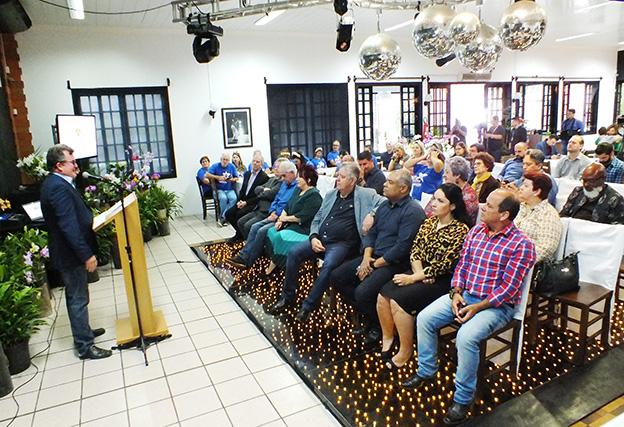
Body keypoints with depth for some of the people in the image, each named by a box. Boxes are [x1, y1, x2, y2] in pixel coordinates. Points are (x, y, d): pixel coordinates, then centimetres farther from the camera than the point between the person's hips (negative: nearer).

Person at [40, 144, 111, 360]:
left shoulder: (54, 183, 10)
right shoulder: (59, 187, -23)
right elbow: (69, 226, -28)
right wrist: (87, 255, -27)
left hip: (68, 252, 11)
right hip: (70, 253, -11)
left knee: (76, 296, 23)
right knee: (78, 299, -1)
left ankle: (83, 331, 39)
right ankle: (84, 346, 10)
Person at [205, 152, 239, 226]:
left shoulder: (232, 166, 9)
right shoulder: (216, 166, 1)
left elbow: (237, 178, 11)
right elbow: (207, 174, -9)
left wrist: (233, 179, -12)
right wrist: (218, 177, -18)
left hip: (230, 190, 2)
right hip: (219, 189, -2)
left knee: (234, 198, -31)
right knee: (223, 198, -35)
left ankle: (222, 218, -25)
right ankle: (225, 218, -16)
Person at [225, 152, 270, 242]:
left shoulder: (264, 177, -9)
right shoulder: (247, 174, 15)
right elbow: (242, 189, 18)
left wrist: (246, 202, -17)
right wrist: (240, 201, -1)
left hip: (254, 203, -7)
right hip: (243, 201, 7)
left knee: (240, 214, -28)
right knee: (228, 214, -8)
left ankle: (240, 235, -2)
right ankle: (240, 233, 10)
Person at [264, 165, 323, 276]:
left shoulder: (314, 196, -15)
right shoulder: (297, 189, 12)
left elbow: (302, 217, -21)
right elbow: (287, 207, 14)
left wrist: (285, 218, -10)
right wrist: (280, 219, -3)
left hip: (303, 229, -9)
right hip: (290, 225, 9)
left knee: (279, 237, -25)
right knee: (270, 232, -10)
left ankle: (272, 267, -9)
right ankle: (273, 263, -10)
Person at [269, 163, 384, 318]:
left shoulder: (365, 195, 0)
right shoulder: (331, 194, 16)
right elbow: (317, 219, 18)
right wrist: (313, 237, 0)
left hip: (342, 243, -5)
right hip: (320, 240, 6)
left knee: (328, 264, -33)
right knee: (293, 252, -13)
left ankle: (308, 306, -18)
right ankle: (288, 297, 2)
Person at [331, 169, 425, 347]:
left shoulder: (412, 211, -14)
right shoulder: (384, 205, 12)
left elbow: (402, 247, -21)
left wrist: (375, 264, -16)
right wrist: (366, 257, -4)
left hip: (394, 263, -9)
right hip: (373, 257, 9)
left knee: (363, 292, -28)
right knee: (336, 277, 1)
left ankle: (377, 326, 3)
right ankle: (367, 313, 11)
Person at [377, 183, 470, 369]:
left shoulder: (460, 230, -14)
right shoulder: (429, 221, 7)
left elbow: (444, 266, -18)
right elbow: (415, 250, 5)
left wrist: (413, 278, -19)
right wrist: (419, 272, -13)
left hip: (442, 281, -6)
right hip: (421, 274, 7)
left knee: (398, 300, -25)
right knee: (383, 295, -15)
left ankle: (406, 351, -5)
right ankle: (387, 339, 7)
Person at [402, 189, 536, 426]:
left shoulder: (521, 244, -14)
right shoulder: (475, 232, 6)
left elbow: (508, 288, -16)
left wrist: (477, 308, -20)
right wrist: (456, 293, -6)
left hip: (496, 305, -6)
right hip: (464, 295, 7)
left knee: (466, 336, -30)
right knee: (424, 318, -8)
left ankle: (463, 399, -9)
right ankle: (426, 372, 13)